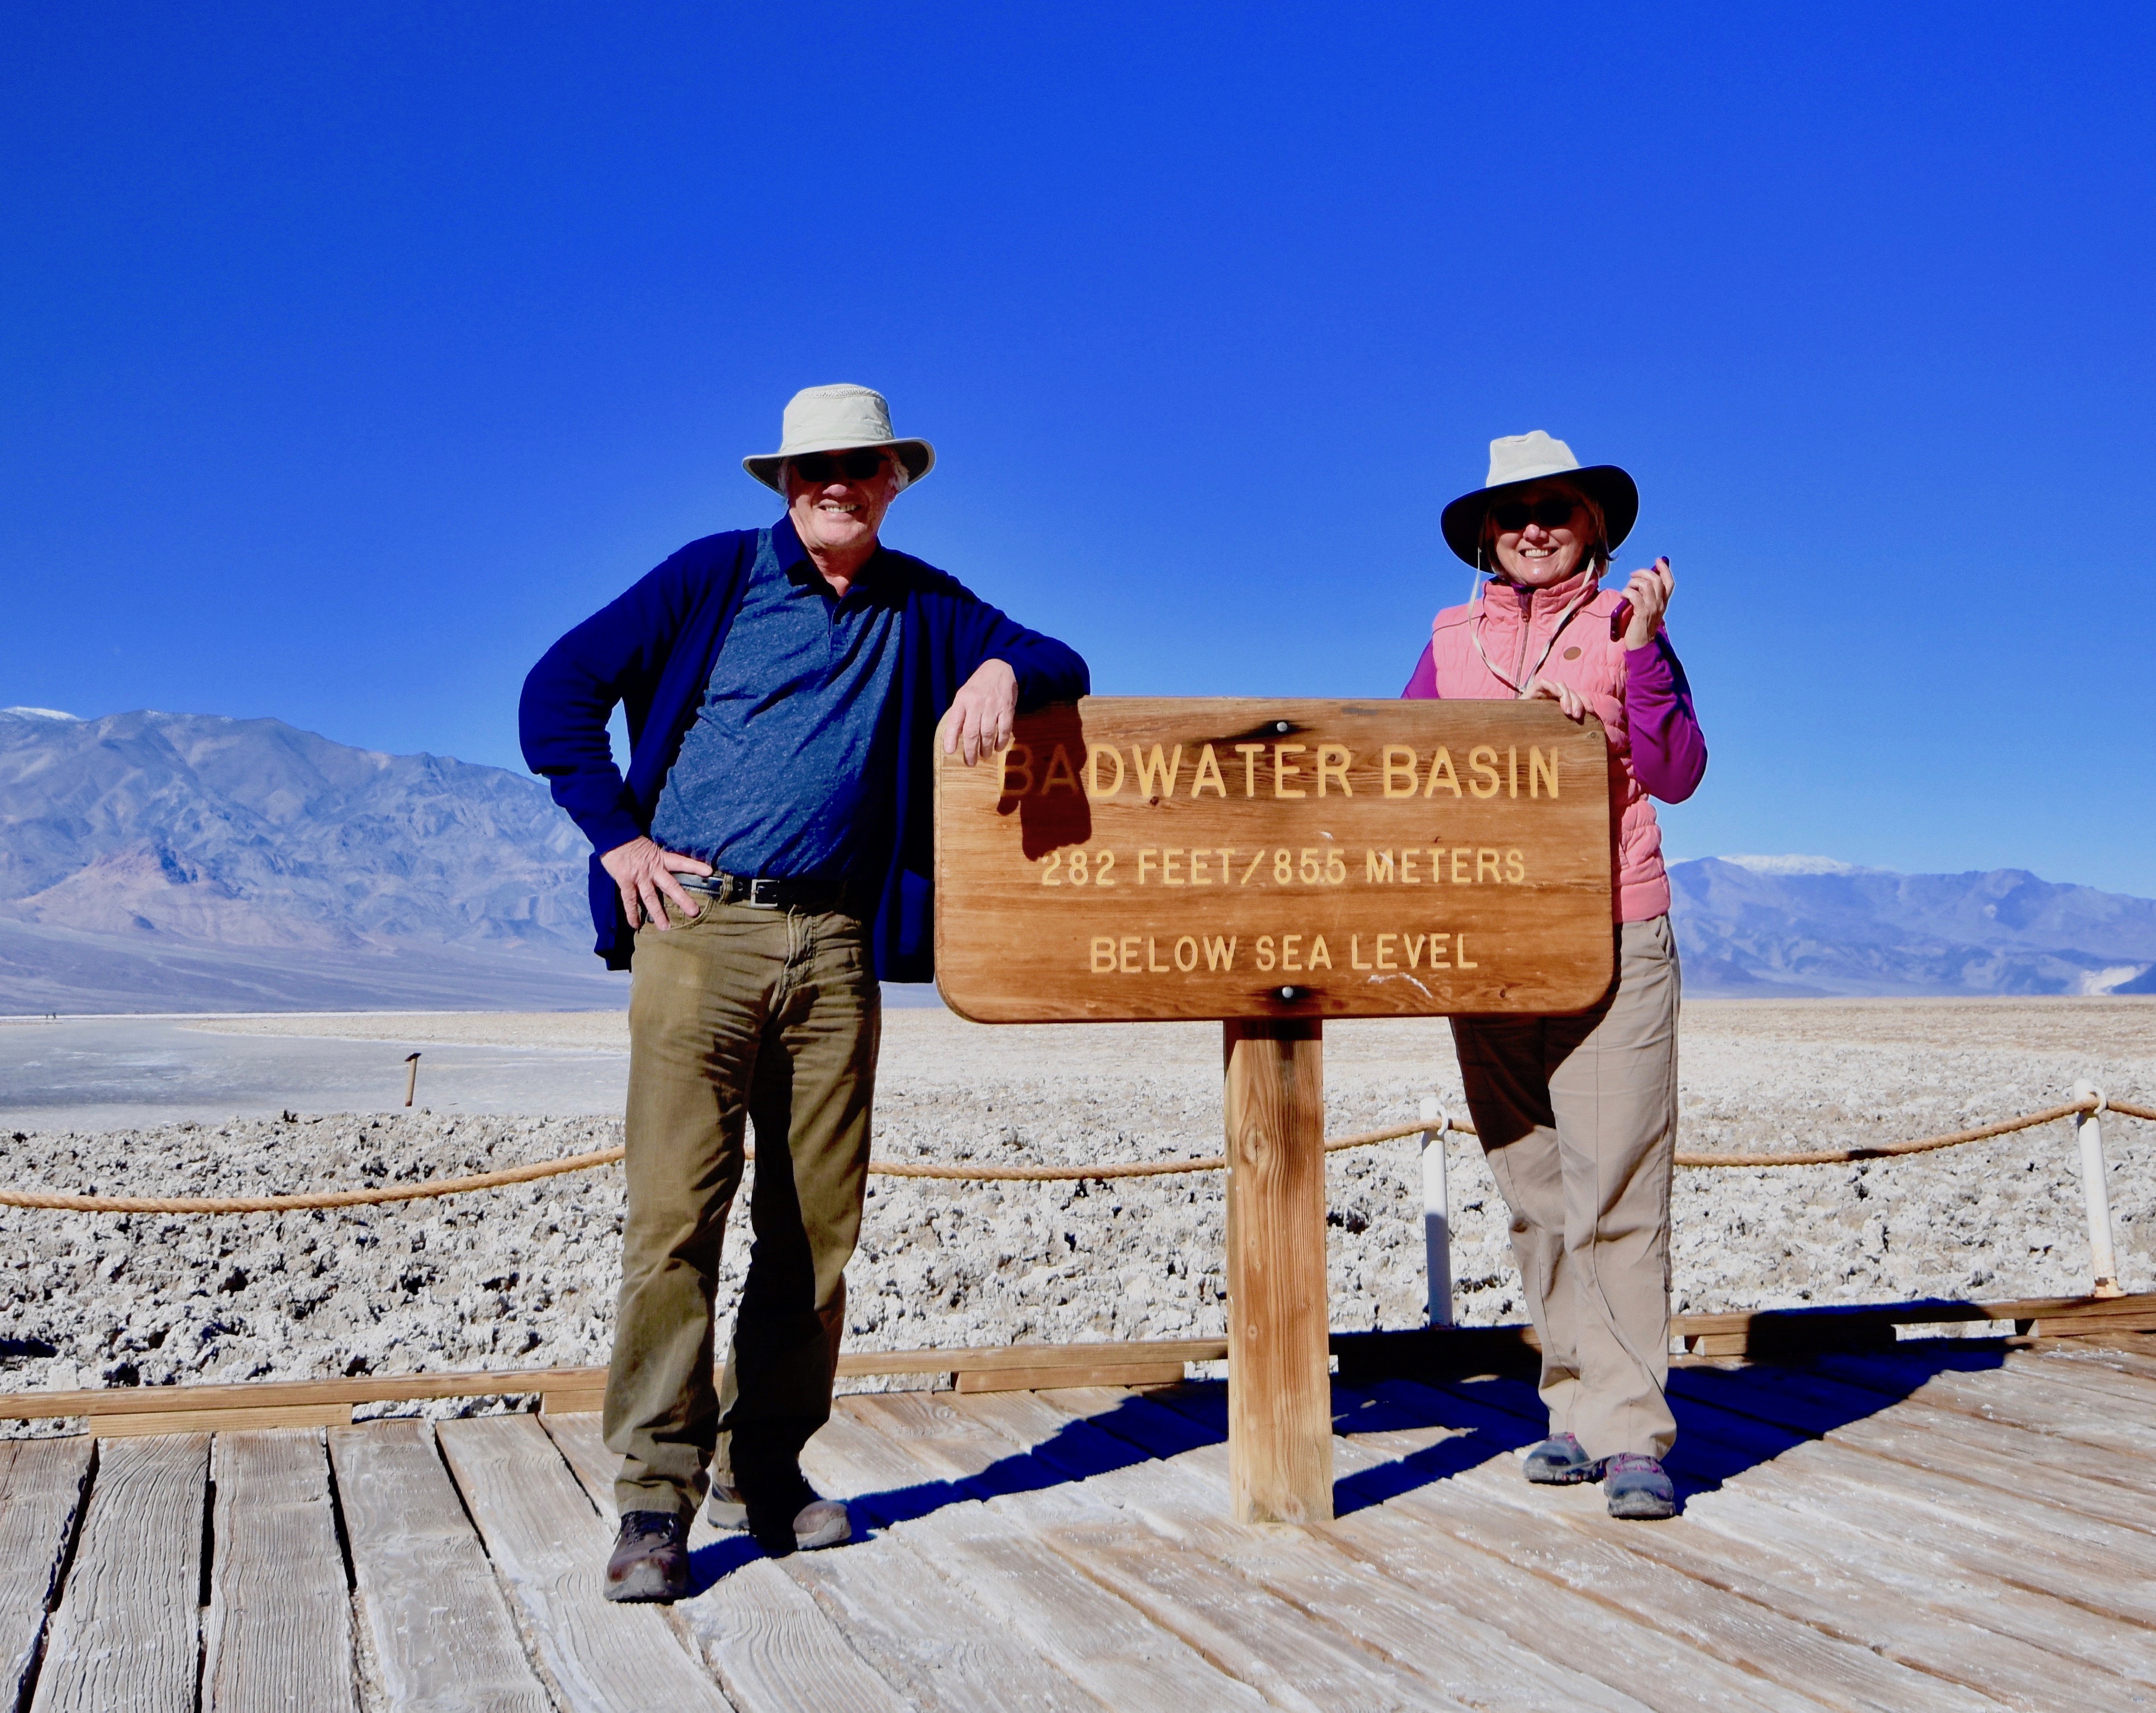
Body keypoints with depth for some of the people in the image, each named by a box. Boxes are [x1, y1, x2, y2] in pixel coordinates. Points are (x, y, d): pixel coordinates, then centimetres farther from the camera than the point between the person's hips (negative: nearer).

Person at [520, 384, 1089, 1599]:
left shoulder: (924, 608, 14)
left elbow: (1062, 667, 12)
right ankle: (657, 1496, -5)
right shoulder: (716, 576, 4)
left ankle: (767, 1465, 18)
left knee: (819, 1220, 5)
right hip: (697, 924, -3)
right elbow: (559, 691, 3)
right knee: (677, 1208, -10)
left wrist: (1004, 670, -11)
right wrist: (619, 838, -4)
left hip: (834, 942, 4)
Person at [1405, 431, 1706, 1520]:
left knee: (1614, 1190, -9)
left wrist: (1643, 652, -12)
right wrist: (1512, 712, -7)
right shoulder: (1452, 639, 15)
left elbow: (1676, 776, -3)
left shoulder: (1624, 623, 6)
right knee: (1533, 1194, 5)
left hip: (1612, 940, -3)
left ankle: (1632, 1434, -6)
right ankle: (1579, 1408, 14)